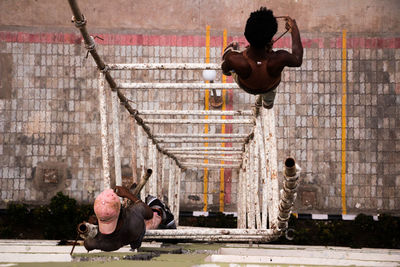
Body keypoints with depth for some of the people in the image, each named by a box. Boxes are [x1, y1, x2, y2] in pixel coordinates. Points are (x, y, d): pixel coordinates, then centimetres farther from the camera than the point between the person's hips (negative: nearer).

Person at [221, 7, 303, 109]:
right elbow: (298, 60, -20)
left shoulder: (233, 59, -46)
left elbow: (225, 69, -19)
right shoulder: (279, 59, -45)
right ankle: (268, 102, 75)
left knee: (232, 47, 27)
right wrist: (295, 31, -11)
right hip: (269, 88, 0)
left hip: (245, 87, 0)